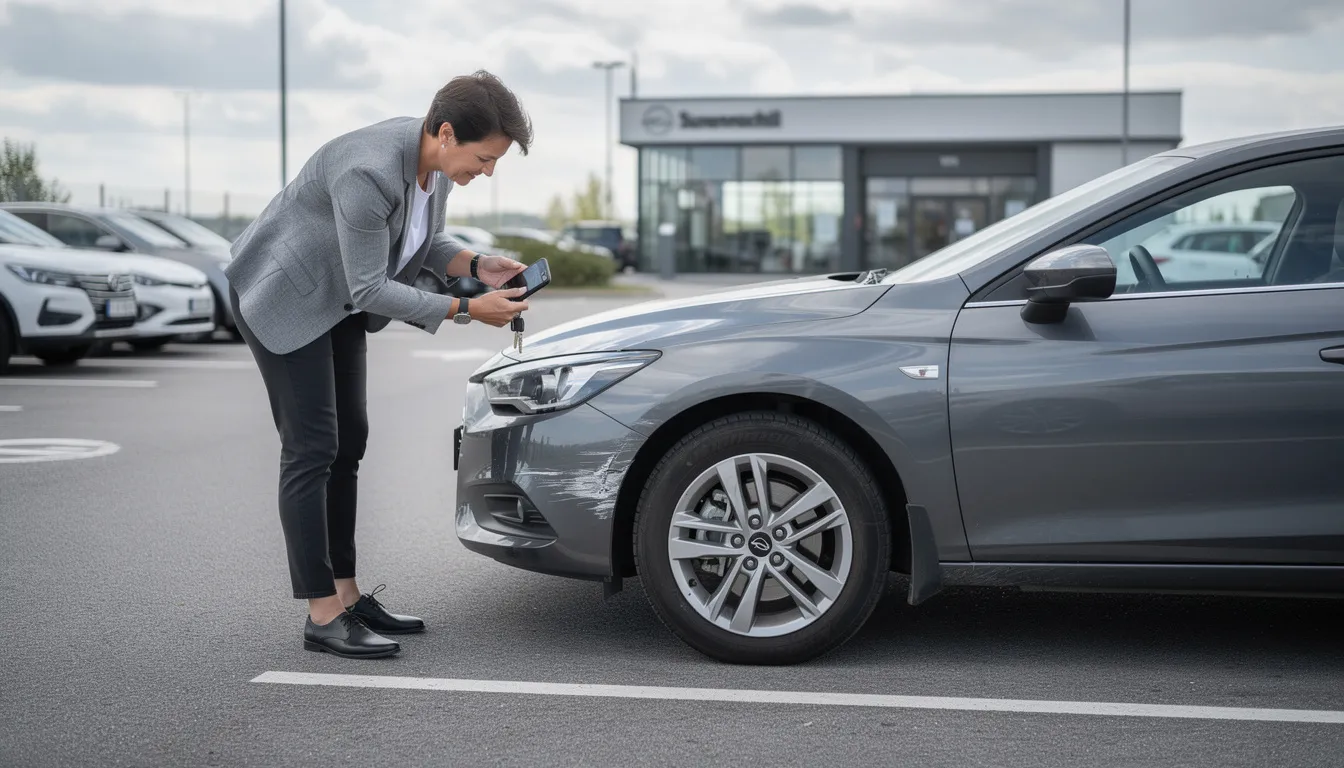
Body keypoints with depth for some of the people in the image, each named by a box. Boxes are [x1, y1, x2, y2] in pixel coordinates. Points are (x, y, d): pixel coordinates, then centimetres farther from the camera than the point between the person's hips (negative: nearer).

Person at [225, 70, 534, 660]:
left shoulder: (437, 159, -8)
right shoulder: (370, 171, -34)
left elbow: (422, 242, 7)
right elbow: (371, 290, -29)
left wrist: (476, 266, -11)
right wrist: (467, 309, -28)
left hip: (337, 299, 9)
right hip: (284, 297, -9)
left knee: (347, 444, 10)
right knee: (311, 450, -9)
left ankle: (346, 595, 17)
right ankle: (323, 617, -5)